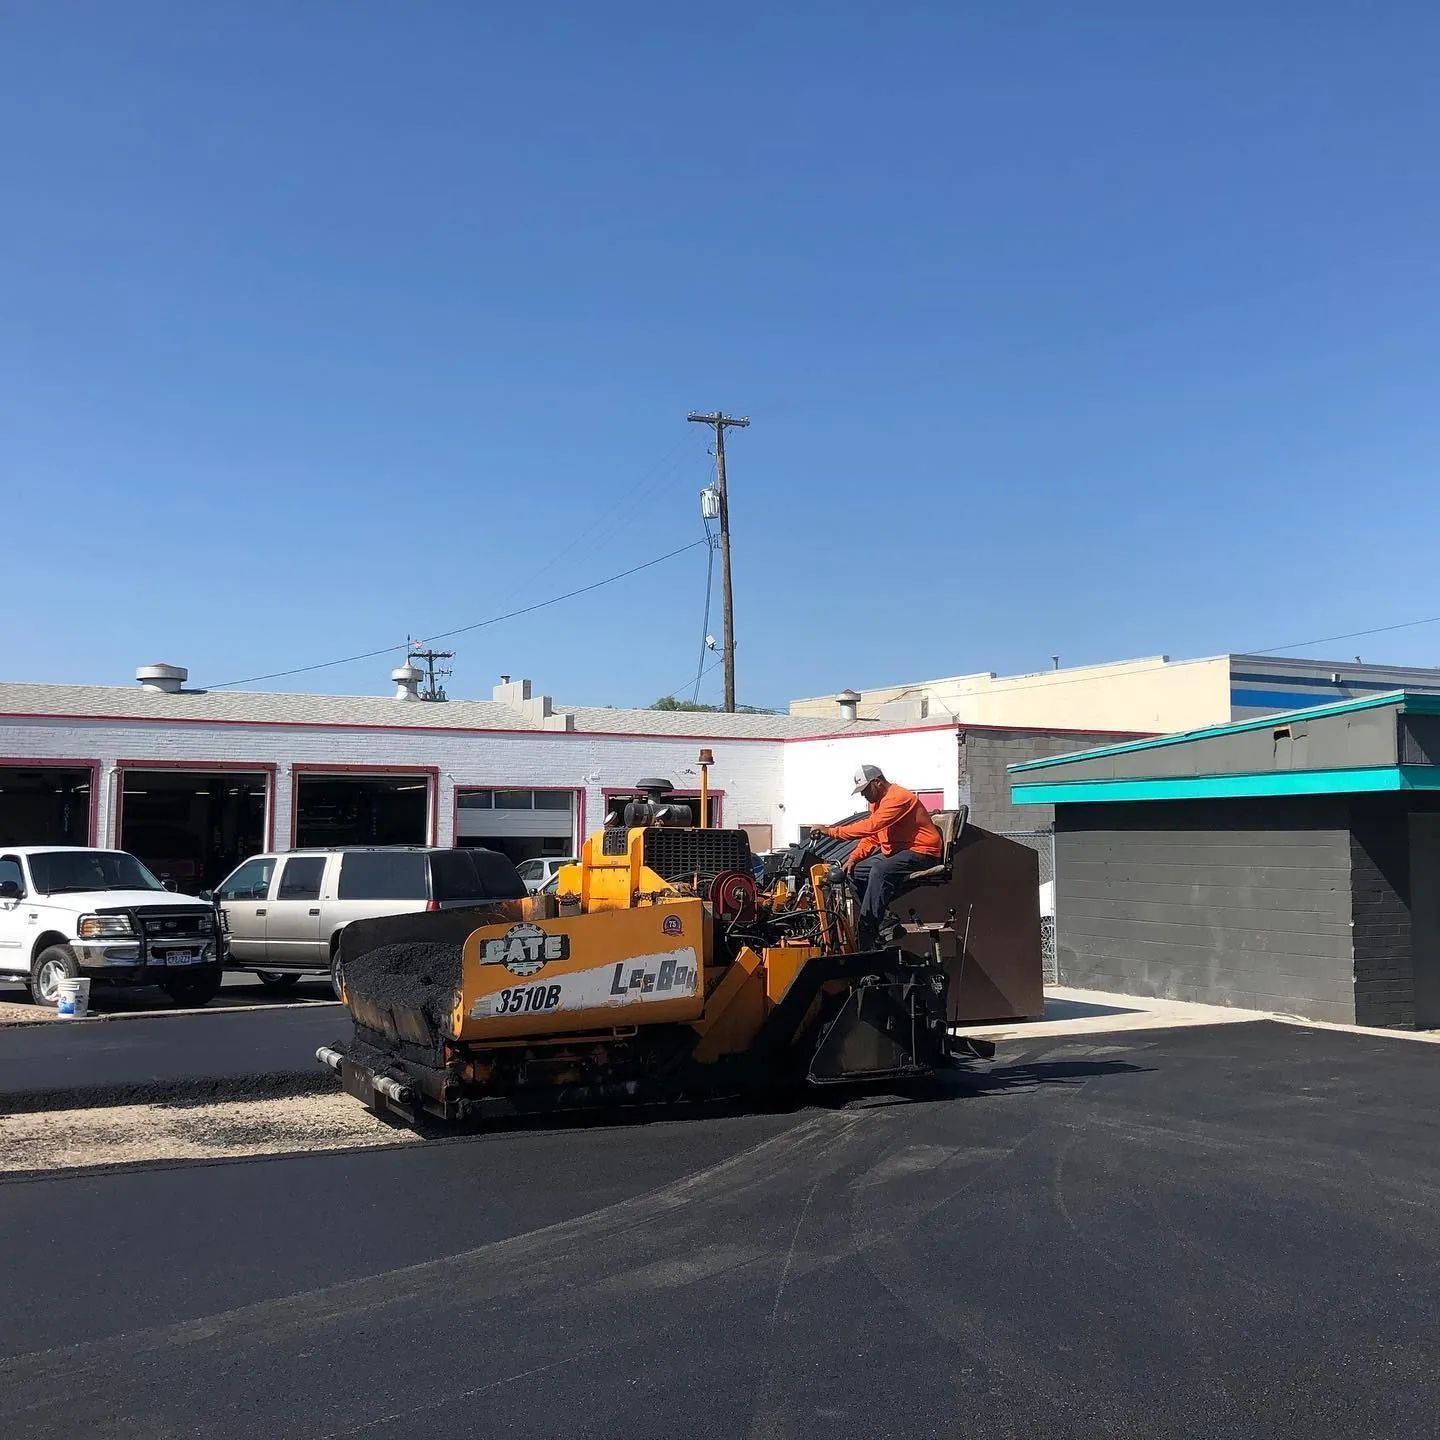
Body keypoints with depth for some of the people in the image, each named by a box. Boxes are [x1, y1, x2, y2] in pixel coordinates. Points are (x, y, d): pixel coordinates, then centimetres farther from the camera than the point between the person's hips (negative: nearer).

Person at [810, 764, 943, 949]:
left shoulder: (898, 797, -19)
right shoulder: (877, 801, 14)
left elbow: (870, 827, -30)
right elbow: (871, 837, 16)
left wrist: (830, 831, -29)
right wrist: (853, 858, -1)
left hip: (922, 852, -11)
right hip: (895, 852, 11)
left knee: (881, 870, -32)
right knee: (856, 871, 2)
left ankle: (867, 932, -32)